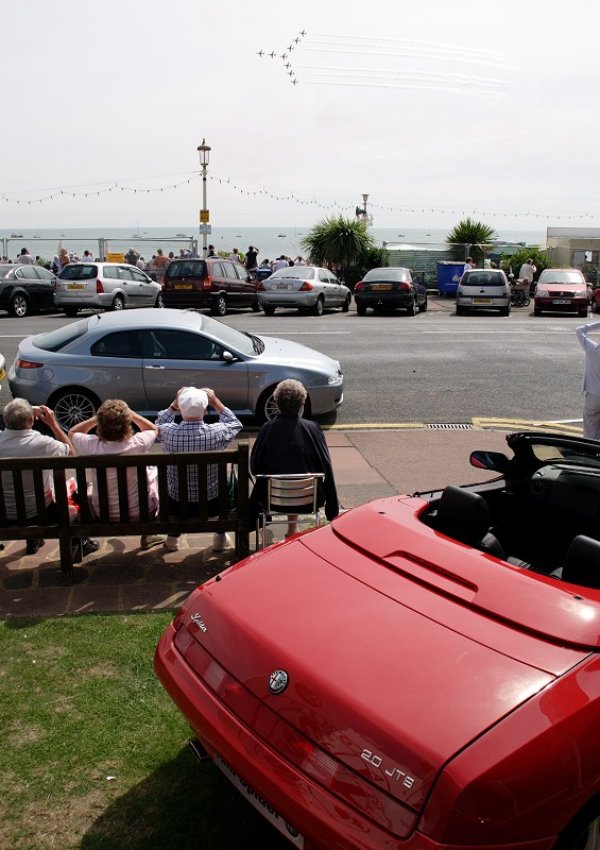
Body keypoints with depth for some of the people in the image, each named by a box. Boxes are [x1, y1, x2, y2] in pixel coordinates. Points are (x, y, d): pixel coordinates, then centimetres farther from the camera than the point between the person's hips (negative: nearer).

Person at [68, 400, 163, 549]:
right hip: (140, 513, -1)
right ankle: (148, 535, 38)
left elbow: (72, 432, 2)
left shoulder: (92, 446, -23)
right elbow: (153, 429, 3)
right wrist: (131, 413, -3)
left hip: (103, 515, 1)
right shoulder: (138, 444, -23)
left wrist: (96, 418, -5)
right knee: (152, 478, 30)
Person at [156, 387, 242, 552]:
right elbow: (235, 424, 3)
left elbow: (159, 424, 8)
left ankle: (172, 537, 38)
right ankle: (220, 538, 35)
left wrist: (175, 403, 1)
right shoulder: (216, 433, -22)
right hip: (211, 505, -1)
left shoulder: (169, 433, -19)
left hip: (177, 506, 1)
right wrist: (215, 401, 1)